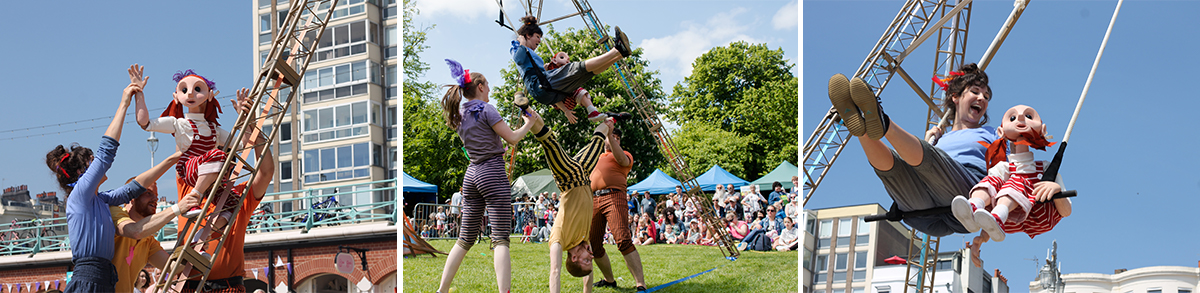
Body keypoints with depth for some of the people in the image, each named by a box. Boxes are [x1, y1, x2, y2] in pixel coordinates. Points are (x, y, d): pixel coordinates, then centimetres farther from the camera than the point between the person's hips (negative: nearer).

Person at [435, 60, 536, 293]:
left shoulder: (460, 116, 14)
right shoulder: (486, 110, -8)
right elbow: (512, 138, -8)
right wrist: (529, 123, 7)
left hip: (471, 174, 7)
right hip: (493, 172, -7)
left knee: (466, 238, 12)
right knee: (500, 239, -10)